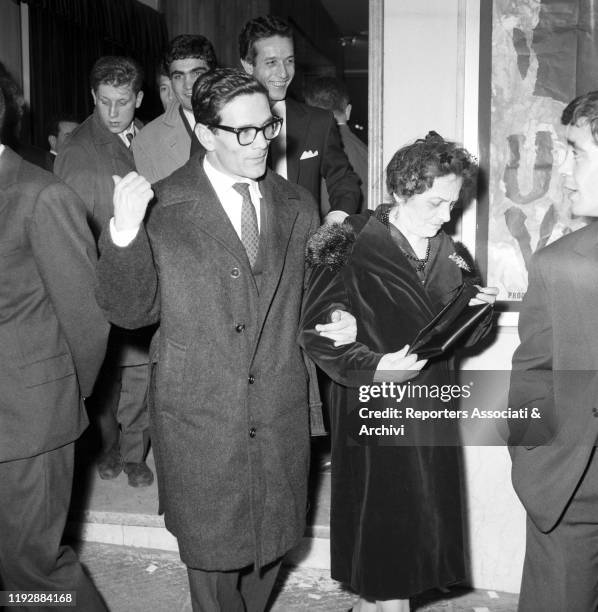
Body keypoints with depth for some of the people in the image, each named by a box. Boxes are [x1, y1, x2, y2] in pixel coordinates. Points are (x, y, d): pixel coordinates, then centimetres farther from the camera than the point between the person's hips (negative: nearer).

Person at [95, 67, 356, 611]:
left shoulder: (298, 206, 4)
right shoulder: (163, 209, -9)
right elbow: (131, 312, -8)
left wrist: (340, 320, -7)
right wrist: (124, 233, -23)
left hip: (282, 420, 4)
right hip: (199, 422, -3)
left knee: (270, 546, 20)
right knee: (213, 555, 14)